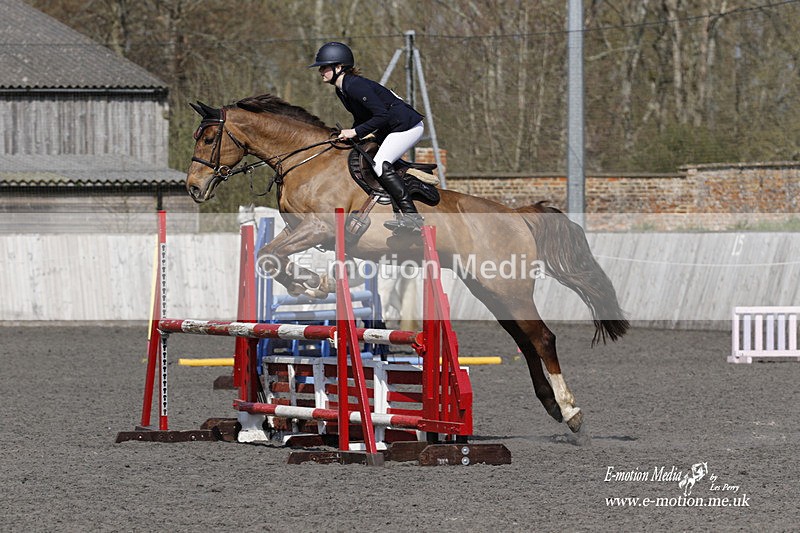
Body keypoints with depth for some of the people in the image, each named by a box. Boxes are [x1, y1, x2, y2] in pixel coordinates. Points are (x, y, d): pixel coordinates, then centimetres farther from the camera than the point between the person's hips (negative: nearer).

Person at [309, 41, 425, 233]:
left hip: (407, 126, -11)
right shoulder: (341, 90, 7)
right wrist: (348, 134, 3)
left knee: (380, 165, -24)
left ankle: (411, 216, -25)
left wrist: (356, 132, -24)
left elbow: (382, 115, -28)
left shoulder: (355, 86, -24)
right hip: (389, 129, 11)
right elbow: (361, 117, 18)